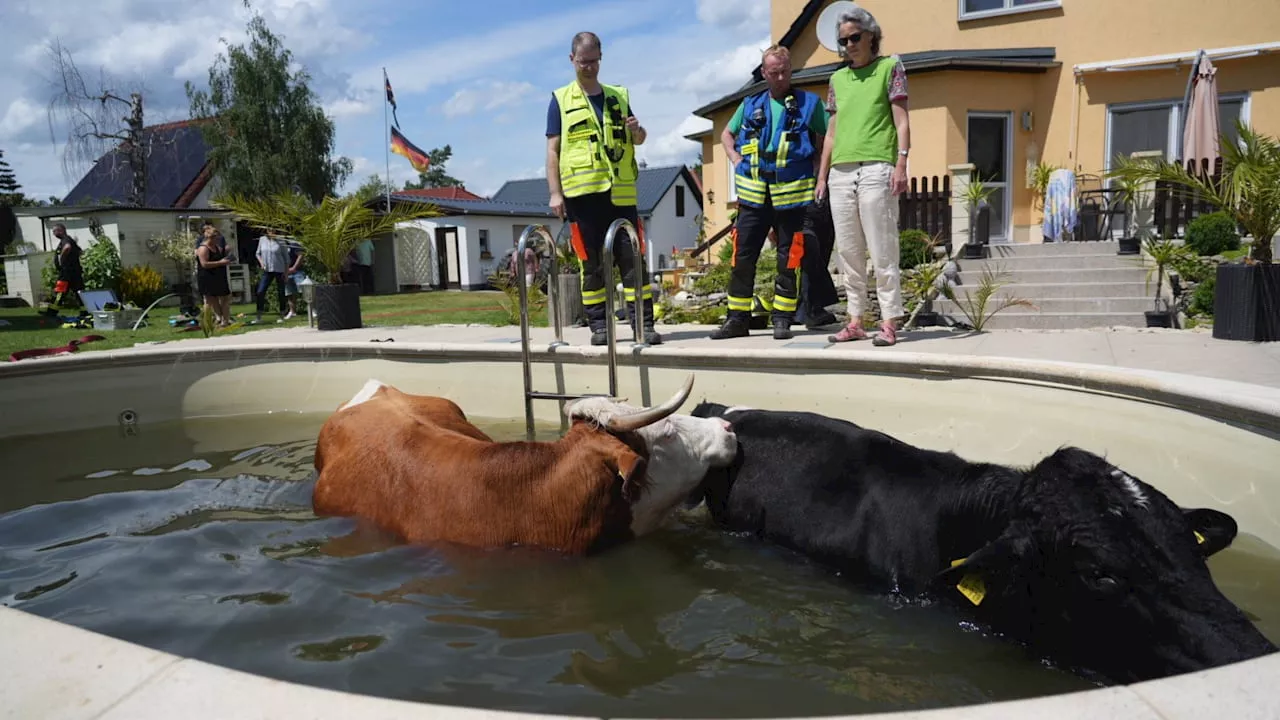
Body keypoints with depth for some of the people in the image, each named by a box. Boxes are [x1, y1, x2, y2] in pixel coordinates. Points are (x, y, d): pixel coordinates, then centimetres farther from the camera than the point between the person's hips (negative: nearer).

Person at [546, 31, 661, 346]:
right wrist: (555, 192, -7)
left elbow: (638, 139, 23)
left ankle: (644, 324, 1)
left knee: (633, 259, -2)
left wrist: (637, 130, -2)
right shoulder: (561, 100, 8)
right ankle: (598, 325, 10)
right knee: (591, 262, 2)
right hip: (581, 192, -2)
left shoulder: (619, 96, 16)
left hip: (620, 192, 2)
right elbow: (552, 150, 3)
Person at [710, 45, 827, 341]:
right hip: (753, 194, 3)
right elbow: (726, 134, 27)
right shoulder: (751, 104, 13)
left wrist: (816, 168, -7)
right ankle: (738, 319, 9)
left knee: (789, 258, 0)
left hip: (792, 194, -2)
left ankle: (782, 319, 9)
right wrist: (736, 159, 11)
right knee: (743, 256, 1)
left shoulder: (810, 103, 5)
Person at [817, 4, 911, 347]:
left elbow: (901, 121, 0)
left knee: (882, 250, -7)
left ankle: (889, 322, -3)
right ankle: (856, 321, 11)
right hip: (840, 173, 5)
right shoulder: (837, 78, 20)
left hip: (876, 169, -5)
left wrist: (901, 164, -12)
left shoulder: (890, 67, 7)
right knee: (848, 252, 5)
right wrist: (822, 175, 16)